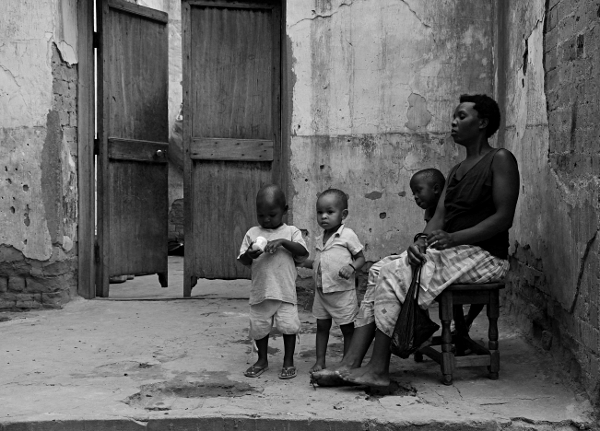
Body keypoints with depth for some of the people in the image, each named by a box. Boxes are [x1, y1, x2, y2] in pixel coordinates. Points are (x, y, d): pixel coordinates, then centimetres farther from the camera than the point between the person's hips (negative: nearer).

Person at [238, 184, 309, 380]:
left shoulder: (291, 232, 2)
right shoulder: (252, 233, 7)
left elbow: (303, 253, -12)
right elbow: (243, 261, 6)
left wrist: (283, 242, -23)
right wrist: (249, 255, -17)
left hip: (285, 292, -2)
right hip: (260, 291, 2)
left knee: (289, 325, -3)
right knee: (259, 327, 8)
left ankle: (289, 362, 14)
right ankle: (262, 360, 29)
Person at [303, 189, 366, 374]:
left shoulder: (347, 235, -10)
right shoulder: (320, 239, 10)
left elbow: (361, 257, -7)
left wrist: (351, 267, -25)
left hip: (342, 291, -6)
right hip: (321, 291, 6)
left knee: (347, 328, 6)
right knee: (322, 326, 11)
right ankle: (320, 361, 20)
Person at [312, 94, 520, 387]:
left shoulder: (500, 160, -3)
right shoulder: (456, 171, 23)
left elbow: (504, 217, -13)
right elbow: (439, 216, 12)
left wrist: (453, 237, -20)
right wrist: (422, 240, -11)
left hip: (484, 257, -8)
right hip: (452, 252, 8)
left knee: (394, 272, -23)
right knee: (380, 270, -12)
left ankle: (379, 369, -21)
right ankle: (351, 364, -19)